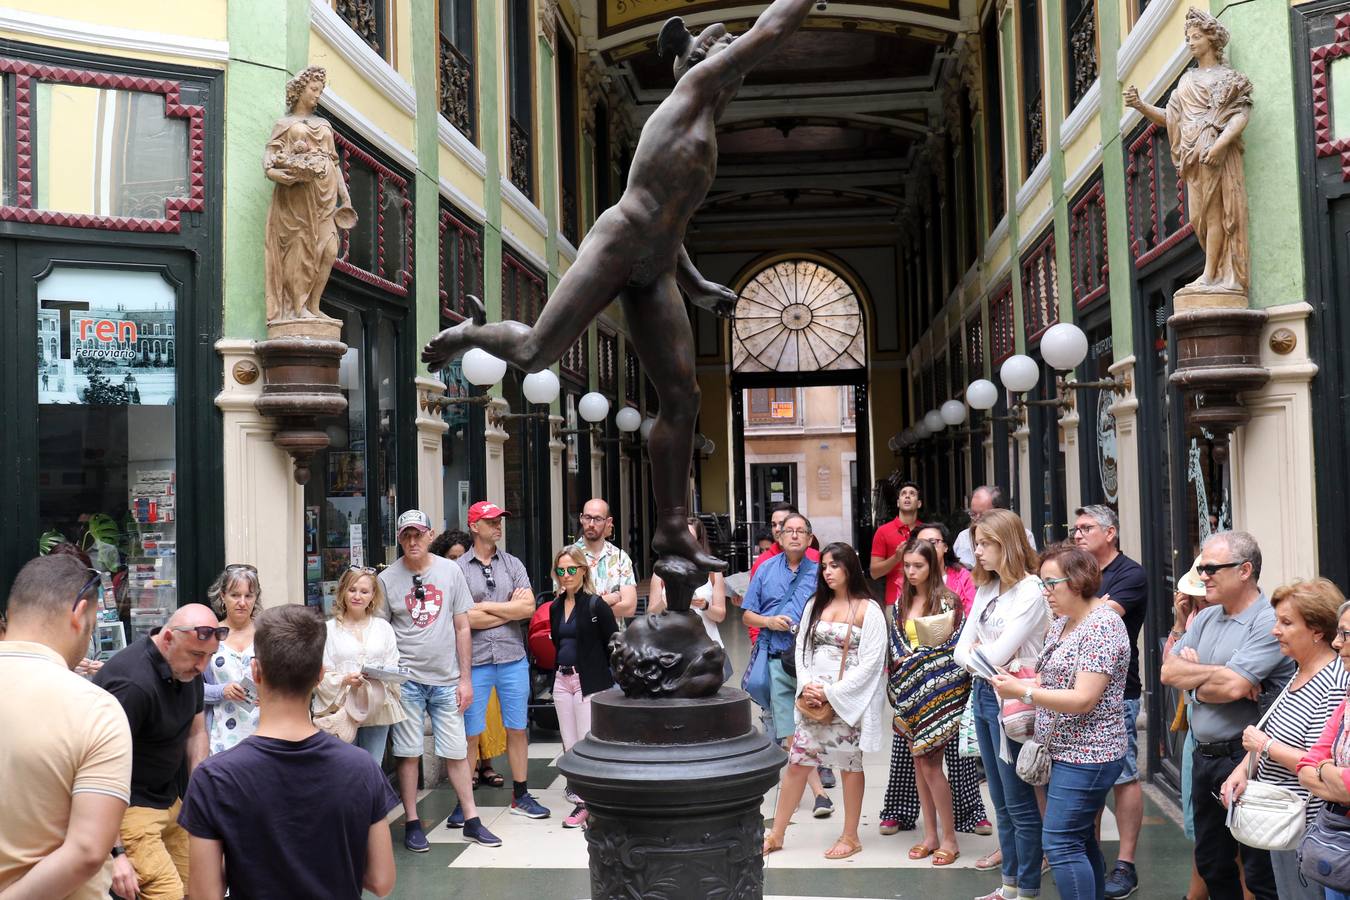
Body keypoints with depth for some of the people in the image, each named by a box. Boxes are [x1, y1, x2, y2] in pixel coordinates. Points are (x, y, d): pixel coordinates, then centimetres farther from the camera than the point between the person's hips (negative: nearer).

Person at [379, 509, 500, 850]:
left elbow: (462, 627, 6)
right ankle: (412, 823, 16)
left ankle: (471, 821, 16)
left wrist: (465, 678, 3)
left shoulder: (451, 571, 3)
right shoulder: (387, 579, -1)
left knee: (457, 751, 6)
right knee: (409, 752, 4)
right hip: (406, 679, -1)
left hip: (446, 680, 1)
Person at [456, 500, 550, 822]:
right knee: (470, 735, 2)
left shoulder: (513, 565, 8)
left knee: (518, 729, 10)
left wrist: (485, 606, -8)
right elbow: (464, 619, -13)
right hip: (475, 661, -3)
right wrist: (510, 609, -6)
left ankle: (521, 796, 22)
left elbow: (528, 608, -4)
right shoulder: (458, 569, -2)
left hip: (513, 659, 3)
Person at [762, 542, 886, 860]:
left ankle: (850, 837, 19)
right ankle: (776, 834, 12)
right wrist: (807, 685, -7)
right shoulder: (815, 604, 11)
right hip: (812, 696, 4)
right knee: (796, 762, 4)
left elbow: (871, 661, -11)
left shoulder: (868, 609, -6)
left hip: (848, 698, -4)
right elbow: (801, 647, 10)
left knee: (849, 765, 6)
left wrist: (831, 692, -14)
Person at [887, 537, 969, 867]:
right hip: (909, 691, 6)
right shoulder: (901, 604, 11)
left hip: (937, 691, -6)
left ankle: (949, 839, 5)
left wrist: (915, 659, -10)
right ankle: (930, 835, 18)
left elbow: (953, 648, -10)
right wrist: (903, 662, -7)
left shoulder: (948, 601, -7)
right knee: (919, 760, 9)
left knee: (928, 762, -6)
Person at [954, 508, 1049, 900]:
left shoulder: (1031, 592, -15)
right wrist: (979, 658, -10)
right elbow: (962, 648, 9)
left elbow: (997, 654, -20)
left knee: (1019, 802, 1)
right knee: (1000, 801, 16)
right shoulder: (985, 589, 10)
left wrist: (976, 652, -1)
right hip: (983, 694, 8)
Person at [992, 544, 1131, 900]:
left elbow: (1083, 699, -23)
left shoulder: (1102, 627, -17)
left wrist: (1022, 691, -22)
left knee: (1061, 843, -10)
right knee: (1081, 841, 15)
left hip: (1086, 755, -9)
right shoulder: (1062, 622, 12)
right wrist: (1016, 683, -2)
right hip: (1063, 751, 9)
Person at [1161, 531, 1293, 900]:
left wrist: (1194, 683, -6)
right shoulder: (1206, 618, 10)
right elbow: (1169, 672, 2)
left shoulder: (1268, 623, -16)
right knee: (1211, 865, 19)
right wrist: (1216, 673, -14)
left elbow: (1232, 687, -25)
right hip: (1205, 756, 8)